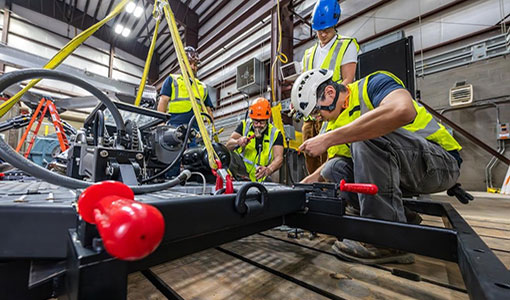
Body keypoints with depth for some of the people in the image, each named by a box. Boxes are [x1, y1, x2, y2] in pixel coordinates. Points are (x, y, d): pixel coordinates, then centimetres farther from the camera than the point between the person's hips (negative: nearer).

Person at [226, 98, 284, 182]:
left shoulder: (275, 134, -2)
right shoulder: (244, 125, 1)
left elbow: (279, 158, -16)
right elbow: (228, 145, -9)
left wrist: (268, 169, -38)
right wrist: (238, 142, -33)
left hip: (258, 178, 2)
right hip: (240, 171, -1)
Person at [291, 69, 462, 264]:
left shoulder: (373, 83, -13)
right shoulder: (338, 122, 7)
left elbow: (403, 111, -37)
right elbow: (337, 163, 12)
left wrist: (328, 138, -35)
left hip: (441, 161, -6)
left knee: (366, 136, -30)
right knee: (333, 169, -7)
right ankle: (400, 218, 1)